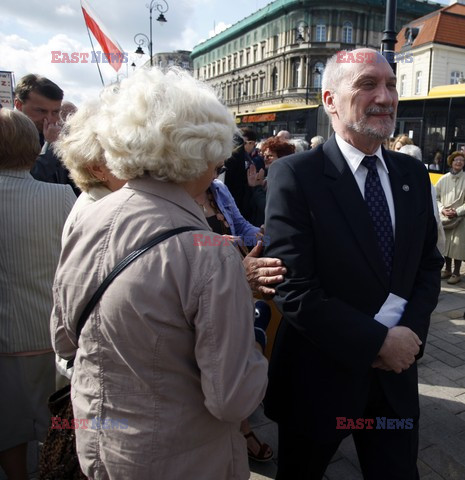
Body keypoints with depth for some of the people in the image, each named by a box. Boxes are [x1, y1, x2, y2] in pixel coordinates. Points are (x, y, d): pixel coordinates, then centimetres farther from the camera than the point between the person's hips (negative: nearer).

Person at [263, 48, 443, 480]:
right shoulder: (294, 175, -16)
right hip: (320, 375, -4)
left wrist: (412, 331, -8)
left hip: (396, 374, 5)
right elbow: (293, 288, -20)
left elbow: (429, 263, 9)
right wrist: (378, 342, -17)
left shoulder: (413, 175, 4)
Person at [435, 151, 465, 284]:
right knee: (446, 243, 12)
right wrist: (442, 209, -8)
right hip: (445, 218, 3)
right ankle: (447, 270, 28)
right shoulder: (443, 179, 1)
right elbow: (436, 198, 5)